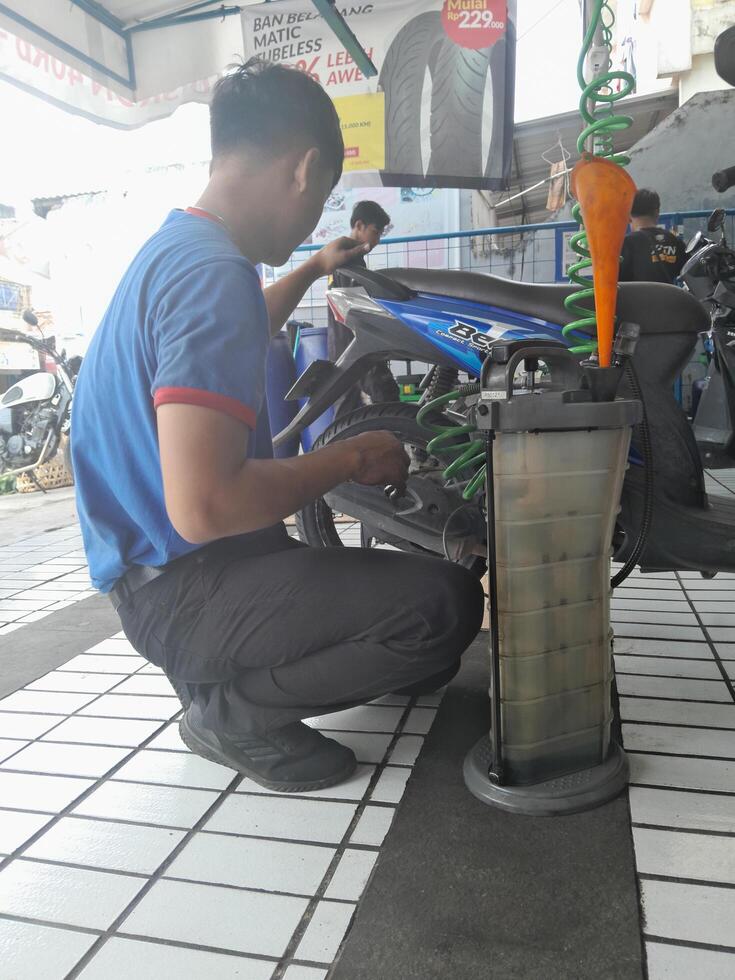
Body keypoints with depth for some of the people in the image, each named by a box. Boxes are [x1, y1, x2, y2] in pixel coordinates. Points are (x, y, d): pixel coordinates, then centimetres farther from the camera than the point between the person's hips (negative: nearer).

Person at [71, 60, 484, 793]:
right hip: (183, 587, -10)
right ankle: (233, 707, -4)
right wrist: (351, 458, -18)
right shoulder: (214, 272, -23)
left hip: (171, 562, 10)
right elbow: (202, 506, -32)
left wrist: (311, 272, 39)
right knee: (446, 605, -21)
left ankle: (225, 674, 13)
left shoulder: (174, 246, 9)